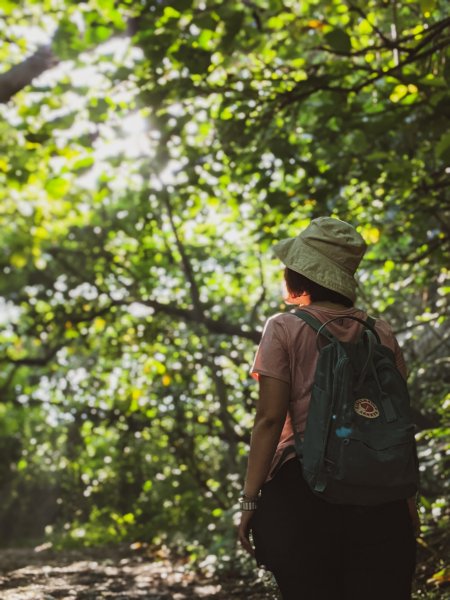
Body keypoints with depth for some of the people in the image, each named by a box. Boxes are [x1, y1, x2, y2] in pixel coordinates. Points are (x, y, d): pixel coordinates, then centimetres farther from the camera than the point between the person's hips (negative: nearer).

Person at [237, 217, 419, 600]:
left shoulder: (285, 329, -2)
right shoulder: (381, 334, 8)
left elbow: (270, 419, -8)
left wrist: (251, 498, -5)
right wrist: (410, 501, 14)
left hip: (303, 486, -3)